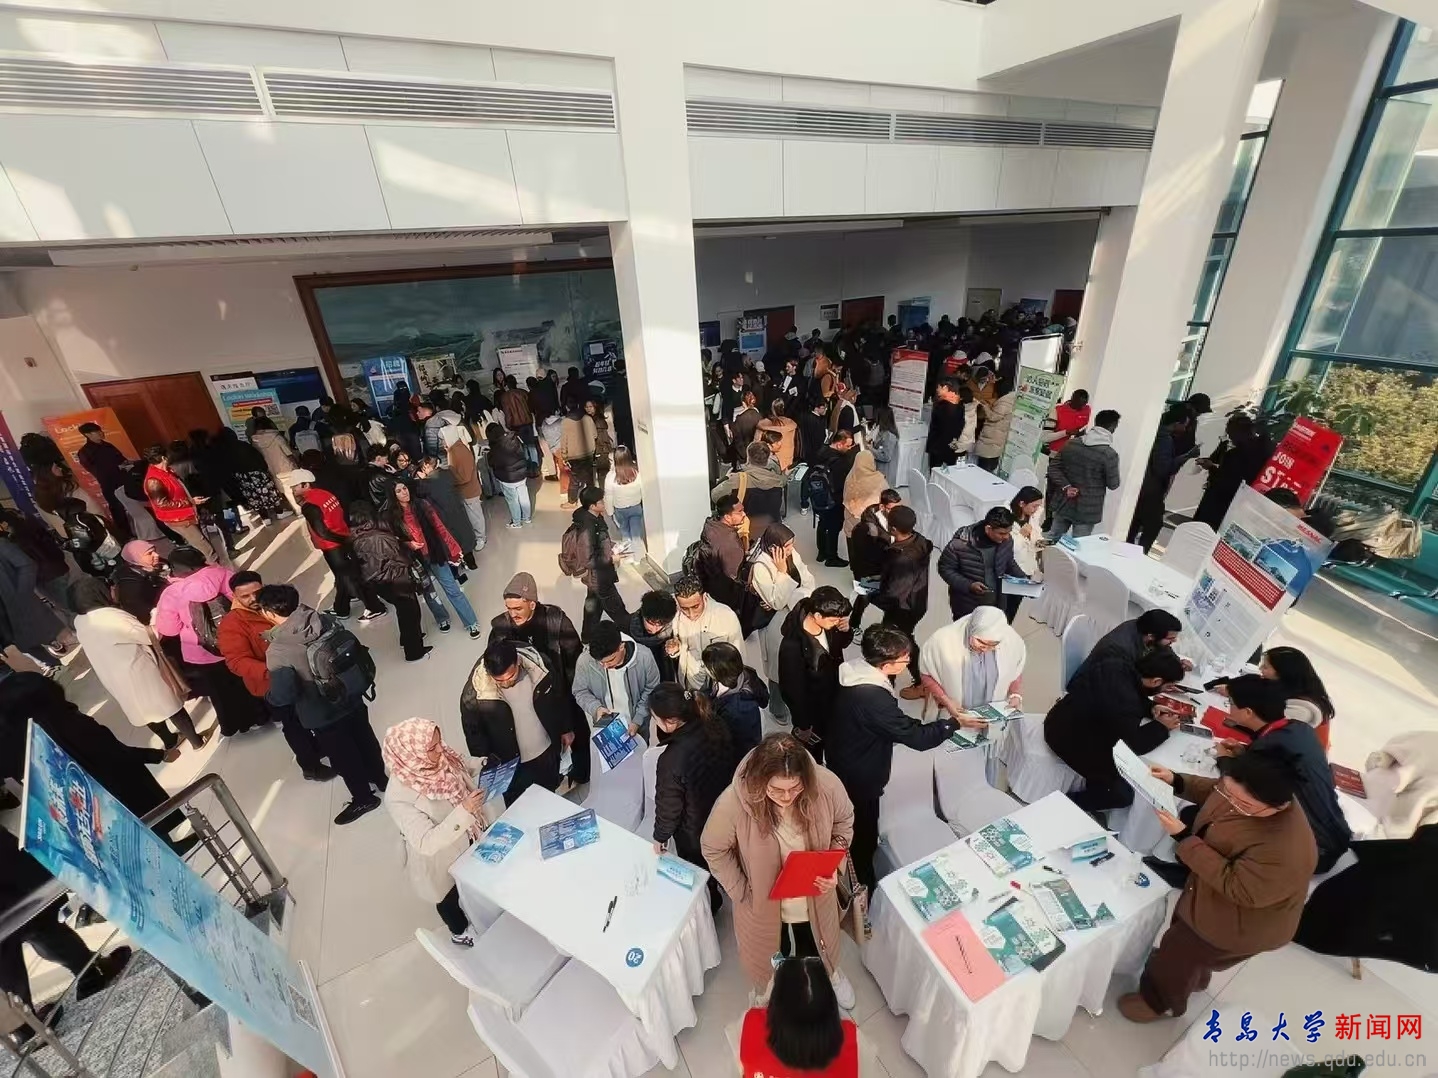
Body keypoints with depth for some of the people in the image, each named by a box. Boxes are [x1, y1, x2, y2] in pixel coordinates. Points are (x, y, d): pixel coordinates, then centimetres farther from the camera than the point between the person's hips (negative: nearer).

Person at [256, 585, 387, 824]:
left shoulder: (277, 652, -26)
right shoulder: (325, 620, -12)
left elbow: (283, 696, -21)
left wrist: (267, 696, 1)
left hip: (322, 715, -5)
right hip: (351, 698, 5)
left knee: (342, 756, 17)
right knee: (365, 740, 25)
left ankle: (363, 798, 37)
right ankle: (382, 779, 47)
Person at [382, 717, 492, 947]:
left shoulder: (439, 758, -22)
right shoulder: (398, 797, -38)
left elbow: (464, 765, 0)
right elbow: (427, 843, -36)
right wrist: (463, 812, -44)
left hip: (468, 838, 5)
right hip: (439, 856, -5)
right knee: (449, 895, 26)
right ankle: (460, 932, 56)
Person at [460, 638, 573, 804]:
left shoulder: (538, 664, -24)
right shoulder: (474, 693, -29)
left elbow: (560, 696, -5)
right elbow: (474, 734, -10)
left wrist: (566, 728, 6)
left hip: (547, 751, 3)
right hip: (511, 764, -2)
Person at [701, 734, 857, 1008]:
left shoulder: (827, 785, -31)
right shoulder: (732, 803, -36)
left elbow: (844, 823, -8)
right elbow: (713, 850, -16)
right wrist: (742, 892, -15)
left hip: (816, 898, 1)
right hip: (763, 904, -1)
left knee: (820, 948, 33)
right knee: (766, 961, 30)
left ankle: (831, 973, 69)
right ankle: (765, 989, 66)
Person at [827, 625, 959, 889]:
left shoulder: (856, 671, -13)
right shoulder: (874, 698, -39)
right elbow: (917, 737, -29)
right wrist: (956, 722, -17)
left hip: (843, 762, 7)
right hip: (858, 776, -7)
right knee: (864, 830, 19)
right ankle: (867, 886, 42)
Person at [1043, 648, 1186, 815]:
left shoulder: (1121, 665, -10)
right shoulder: (1124, 703, -34)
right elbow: (1132, 745, -16)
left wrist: (1151, 708, 3)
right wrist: (1161, 727, -3)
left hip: (1064, 720, 9)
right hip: (1068, 739, -9)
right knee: (1123, 793, -1)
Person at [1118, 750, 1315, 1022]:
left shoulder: (1285, 853, -44)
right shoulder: (1240, 791, -22)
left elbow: (1236, 888, -35)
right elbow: (1211, 791, 1)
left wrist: (1184, 838, -36)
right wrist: (1176, 781, -15)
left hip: (1240, 926, -7)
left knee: (1177, 953, 15)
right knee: (1186, 937, 33)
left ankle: (1158, 1001, 44)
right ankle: (1196, 979, 64)